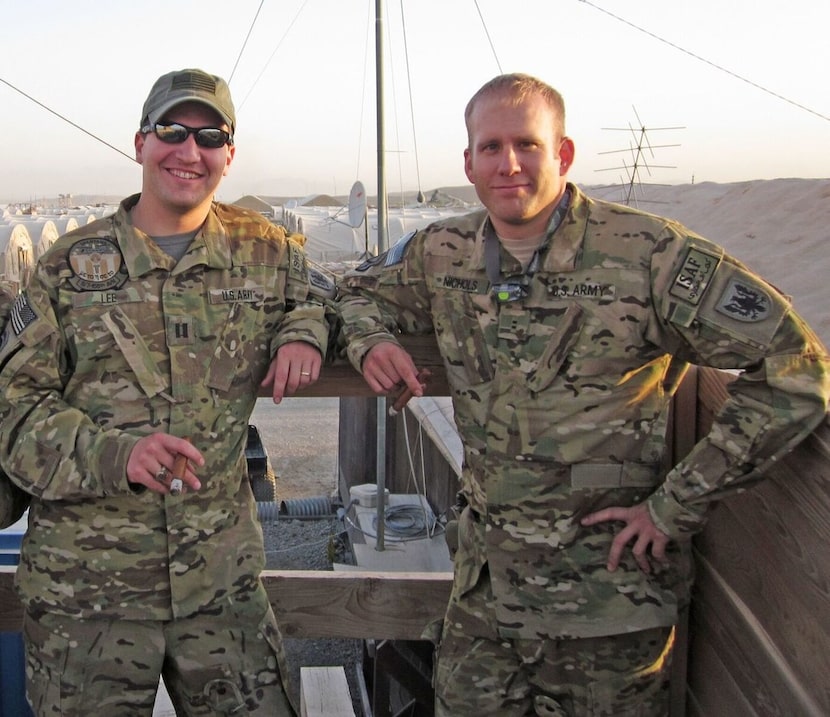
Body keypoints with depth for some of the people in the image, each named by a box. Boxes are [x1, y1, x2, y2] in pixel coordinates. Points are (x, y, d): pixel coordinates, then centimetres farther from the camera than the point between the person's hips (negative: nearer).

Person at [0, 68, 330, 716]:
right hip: (86, 584, -1)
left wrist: (303, 333, 0)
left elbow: (317, 293, 25)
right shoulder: (72, 264, 0)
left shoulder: (265, 250, 5)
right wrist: (116, 453, -22)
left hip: (222, 575, 2)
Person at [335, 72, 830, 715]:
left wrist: (678, 505, -15)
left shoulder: (647, 253, -16)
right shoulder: (442, 254, 0)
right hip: (486, 580, 4)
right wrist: (371, 340, -5)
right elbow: (361, 290, 20)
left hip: (609, 589, -4)